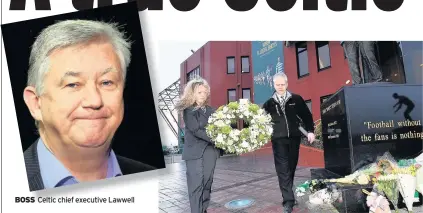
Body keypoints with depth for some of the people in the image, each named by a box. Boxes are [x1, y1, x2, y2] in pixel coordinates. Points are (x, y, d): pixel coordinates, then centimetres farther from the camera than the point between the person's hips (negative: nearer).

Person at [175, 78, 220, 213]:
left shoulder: (210, 110, 11)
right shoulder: (188, 111, -2)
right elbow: (196, 131, -13)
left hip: (210, 152, 5)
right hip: (195, 152, -4)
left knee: (207, 185, 8)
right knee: (196, 186, -3)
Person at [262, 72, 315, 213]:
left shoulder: (296, 99, 6)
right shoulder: (269, 103, 5)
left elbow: (306, 115, 9)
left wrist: (310, 131, 2)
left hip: (294, 138, 1)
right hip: (278, 140, -1)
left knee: (291, 168, 9)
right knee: (283, 170, -6)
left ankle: (288, 194, 26)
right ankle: (288, 200, -6)